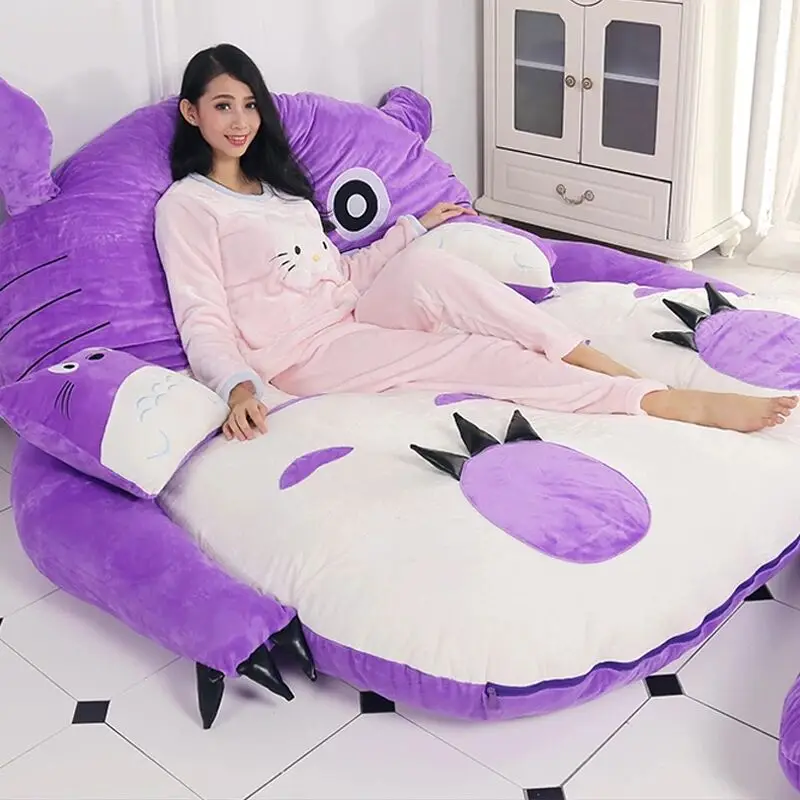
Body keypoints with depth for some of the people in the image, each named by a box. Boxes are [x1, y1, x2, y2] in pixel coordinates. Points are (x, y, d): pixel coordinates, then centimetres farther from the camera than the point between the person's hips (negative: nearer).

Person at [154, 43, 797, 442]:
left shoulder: (278, 184, 21)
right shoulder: (185, 204, -1)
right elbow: (203, 321, -10)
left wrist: (413, 228, 22)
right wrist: (238, 384, -30)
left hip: (354, 313, 6)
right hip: (306, 353, -6)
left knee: (426, 270, -28)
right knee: (475, 357, -24)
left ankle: (611, 368, -32)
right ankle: (672, 402, -29)